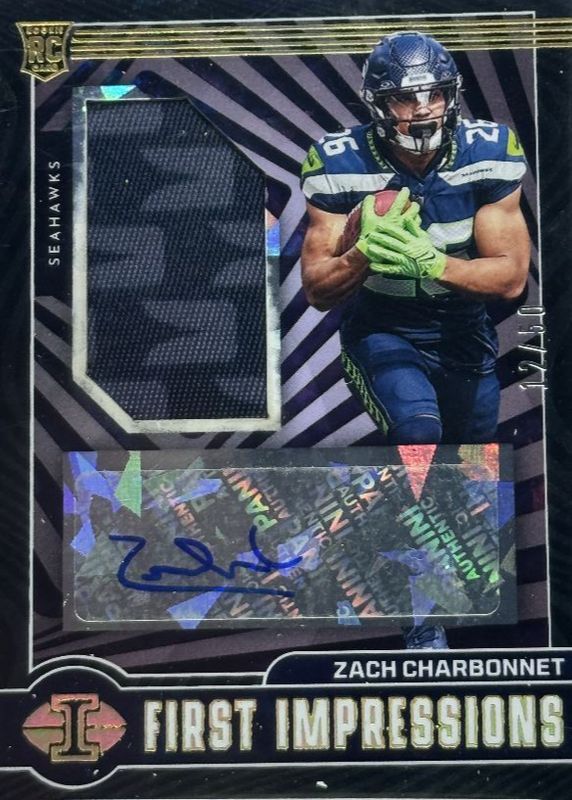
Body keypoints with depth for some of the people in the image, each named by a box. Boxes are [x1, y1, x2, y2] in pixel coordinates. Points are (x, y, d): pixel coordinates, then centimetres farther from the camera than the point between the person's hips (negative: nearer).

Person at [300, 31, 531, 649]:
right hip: (382, 332, -3)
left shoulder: (487, 154, -16)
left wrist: (430, 262, -35)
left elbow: (511, 277, -18)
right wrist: (364, 253, -37)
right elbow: (318, 291, -17)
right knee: (420, 431, -30)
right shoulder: (342, 165, -19)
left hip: (464, 331, 3)